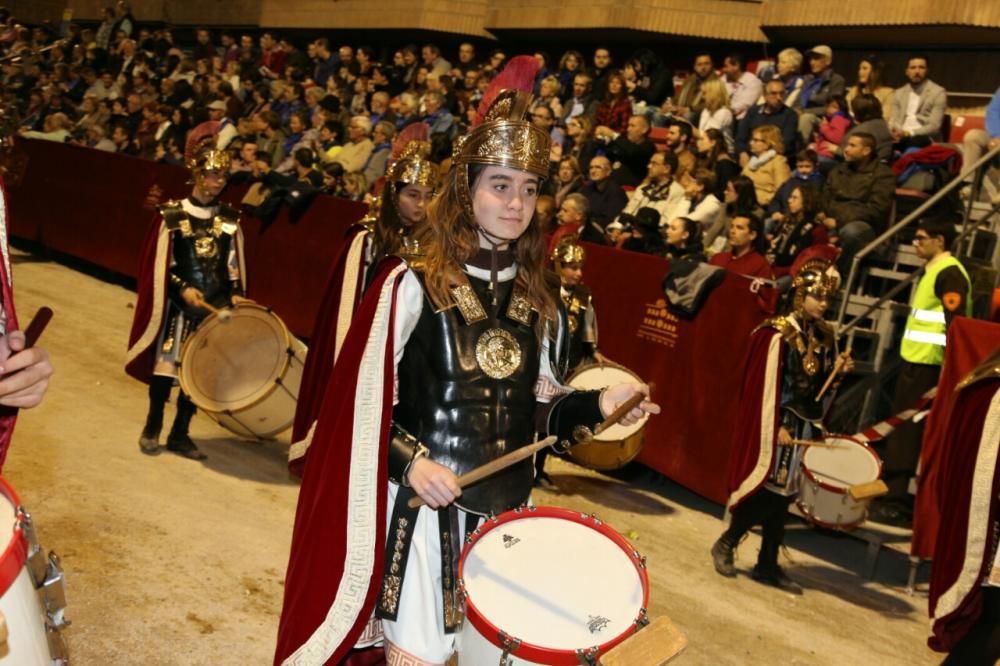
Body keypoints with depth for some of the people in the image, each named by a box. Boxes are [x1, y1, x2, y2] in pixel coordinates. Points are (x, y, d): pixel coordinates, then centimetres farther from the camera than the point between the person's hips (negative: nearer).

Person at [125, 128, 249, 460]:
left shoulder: (230, 220, 5)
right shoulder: (172, 215, -6)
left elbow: (233, 266, 7)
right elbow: (160, 265, -4)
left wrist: (235, 296, -6)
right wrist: (183, 288, -15)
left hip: (215, 306, 3)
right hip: (178, 303, -3)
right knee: (166, 364, -1)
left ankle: (180, 433, 19)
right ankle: (152, 427, 21)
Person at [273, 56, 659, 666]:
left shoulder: (537, 297, 6)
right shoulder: (413, 283, -10)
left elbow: (539, 409, 11)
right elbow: (364, 402, -9)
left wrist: (598, 404, -5)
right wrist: (409, 460, -22)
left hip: (507, 506, 5)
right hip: (423, 500, -5)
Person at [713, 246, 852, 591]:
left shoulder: (823, 336, 9)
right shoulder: (778, 334, -13)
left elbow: (820, 385, 16)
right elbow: (768, 386, -15)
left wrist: (839, 371, -2)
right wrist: (777, 428, -17)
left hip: (805, 427, 7)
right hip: (778, 425, -7)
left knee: (783, 495, 10)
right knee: (767, 490, -5)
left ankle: (768, 565, 17)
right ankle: (725, 544, 14)